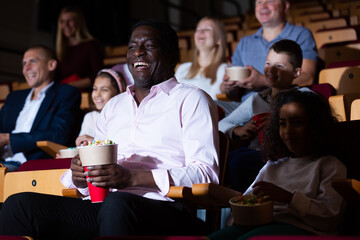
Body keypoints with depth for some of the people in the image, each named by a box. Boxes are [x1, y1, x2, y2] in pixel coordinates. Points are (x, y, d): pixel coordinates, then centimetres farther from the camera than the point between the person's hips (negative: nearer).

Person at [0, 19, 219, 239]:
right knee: (20, 204, -18)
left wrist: (132, 178, -16)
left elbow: (206, 173, -4)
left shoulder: (191, 99, 9)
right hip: (101, 208, 6)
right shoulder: (113, 106, 29)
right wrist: (78, 175, 2)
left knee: (116, 204, -40)